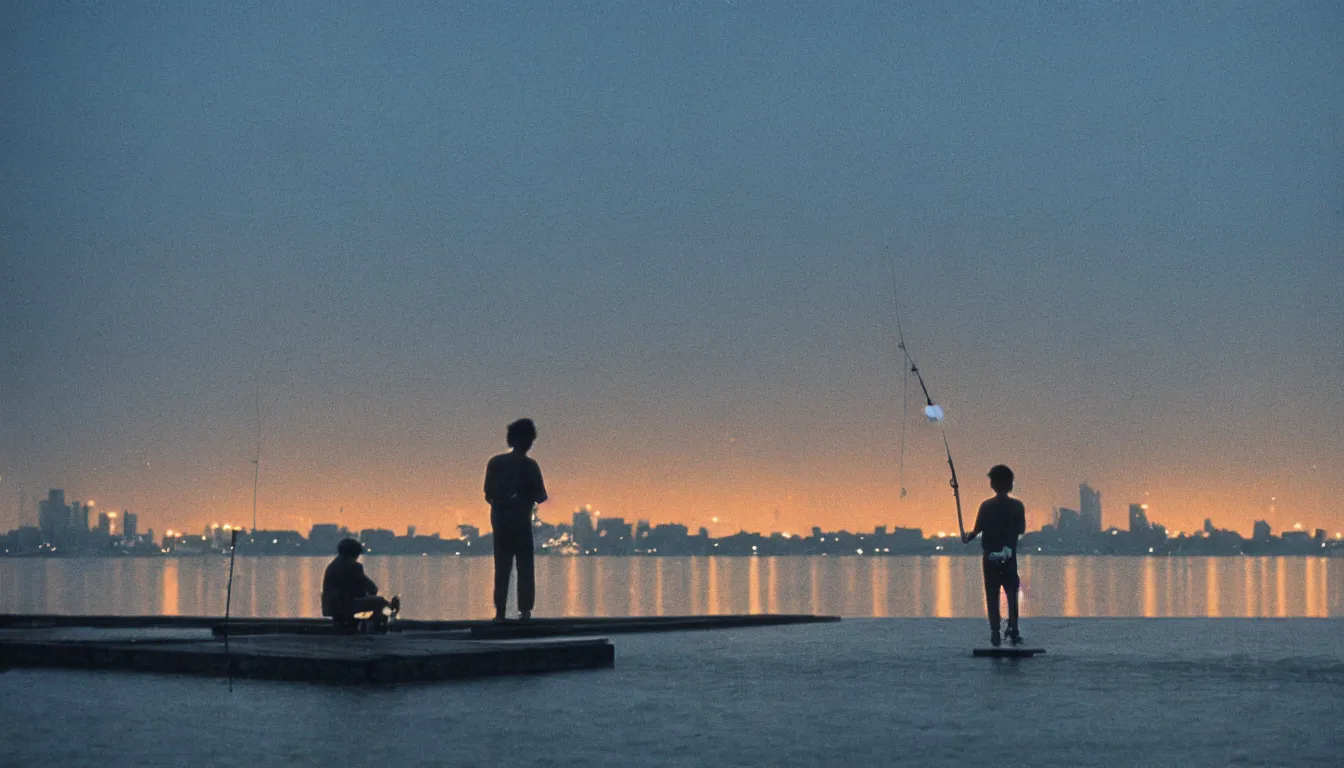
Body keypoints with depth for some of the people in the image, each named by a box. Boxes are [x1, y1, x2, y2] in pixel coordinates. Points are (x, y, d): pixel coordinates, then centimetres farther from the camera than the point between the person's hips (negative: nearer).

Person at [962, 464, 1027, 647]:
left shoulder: (986, 506, -6)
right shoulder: (1017, 506, -3)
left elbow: (977, 530, -5)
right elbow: (1021, 530, 3)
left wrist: (966, 538, 15)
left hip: (989, 558, 0)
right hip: (1009, 557, 1)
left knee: (992, 596, 4)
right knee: (1012, 595, 8)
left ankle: (995, 633, 0)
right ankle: (1013, 632, 0)